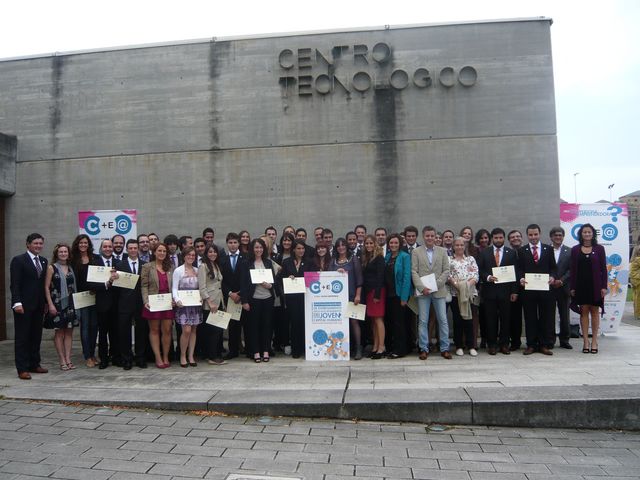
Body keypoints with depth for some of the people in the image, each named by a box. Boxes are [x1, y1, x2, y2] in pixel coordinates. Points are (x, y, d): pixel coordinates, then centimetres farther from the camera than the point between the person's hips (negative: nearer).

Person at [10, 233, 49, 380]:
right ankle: (22, 369, 6)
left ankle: (34, 364, 19)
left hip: (38, 305, 6)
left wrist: (46, 303, 10)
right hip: (24, 305, -6)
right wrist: (17, 303, -18)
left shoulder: (43, 261, 13)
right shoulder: (18, 260, -5)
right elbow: (15, 284, -10)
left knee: (36, 336, 9)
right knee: (22, 337, 1)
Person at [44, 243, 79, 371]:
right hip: (57, 303, -4)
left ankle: (68, 359, 10)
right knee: (59, 332, 2)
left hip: (70, 303, 4)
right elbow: (46, 287, -6)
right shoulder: (52, 268, -3)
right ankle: (62, 360, 7)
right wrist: (50, 304, -13)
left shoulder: (70, 268, 10)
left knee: (69, 331, 5)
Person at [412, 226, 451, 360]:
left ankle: (444, 348, 13)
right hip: (422, 292, -1)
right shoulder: (416, 252, 4)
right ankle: (424, 349, 10)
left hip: (439, 291, 1)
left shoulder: (442, 251, 8)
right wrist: (422, 287, -12)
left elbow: (446, 271, 4)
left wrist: (436, 284, -9)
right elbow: (414, 272, -1)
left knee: (443, 320, 3)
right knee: (423, 321, 2)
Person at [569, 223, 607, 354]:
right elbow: (573, 269, 3)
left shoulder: (599, 248, 2)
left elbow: (603, 268, 1)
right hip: (581, 285, 1)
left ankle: (594, 341, 13)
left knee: (595, 312, 5)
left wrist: (604, 286, -6)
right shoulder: (575, 249, 4)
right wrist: (572, 287, -2)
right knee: (584, 312, 3)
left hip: (595, 284, 0)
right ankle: (585, 341, 9)